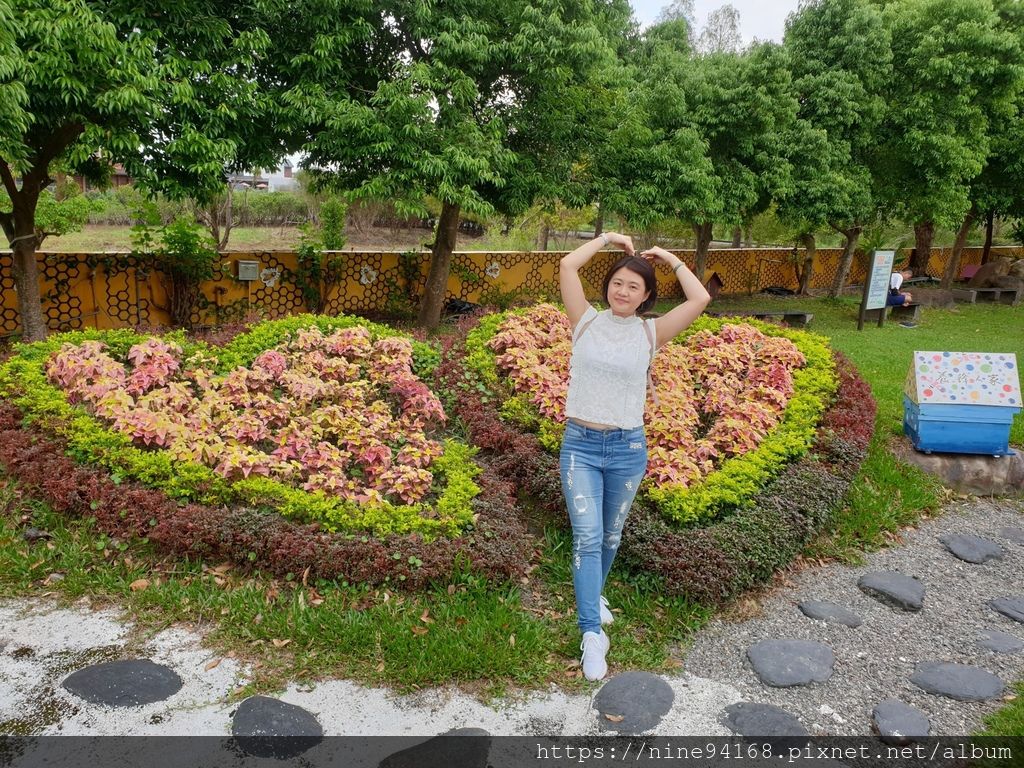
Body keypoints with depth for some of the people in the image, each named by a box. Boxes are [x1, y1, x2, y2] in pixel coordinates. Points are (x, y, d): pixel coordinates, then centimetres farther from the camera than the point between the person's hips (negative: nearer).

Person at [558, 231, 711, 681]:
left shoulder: (651, 333, 1)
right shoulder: (587, 321, -1)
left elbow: (700, 299, -10)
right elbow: (567, 267, -10)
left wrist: (669, 258, 2)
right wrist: (607, 239, 1)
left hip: (627, 448, 2)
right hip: (580, 444, -2)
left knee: (610, 535, 17)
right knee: (587, 536, -10)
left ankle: (593, 593, 43)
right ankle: (592, 633, -5)